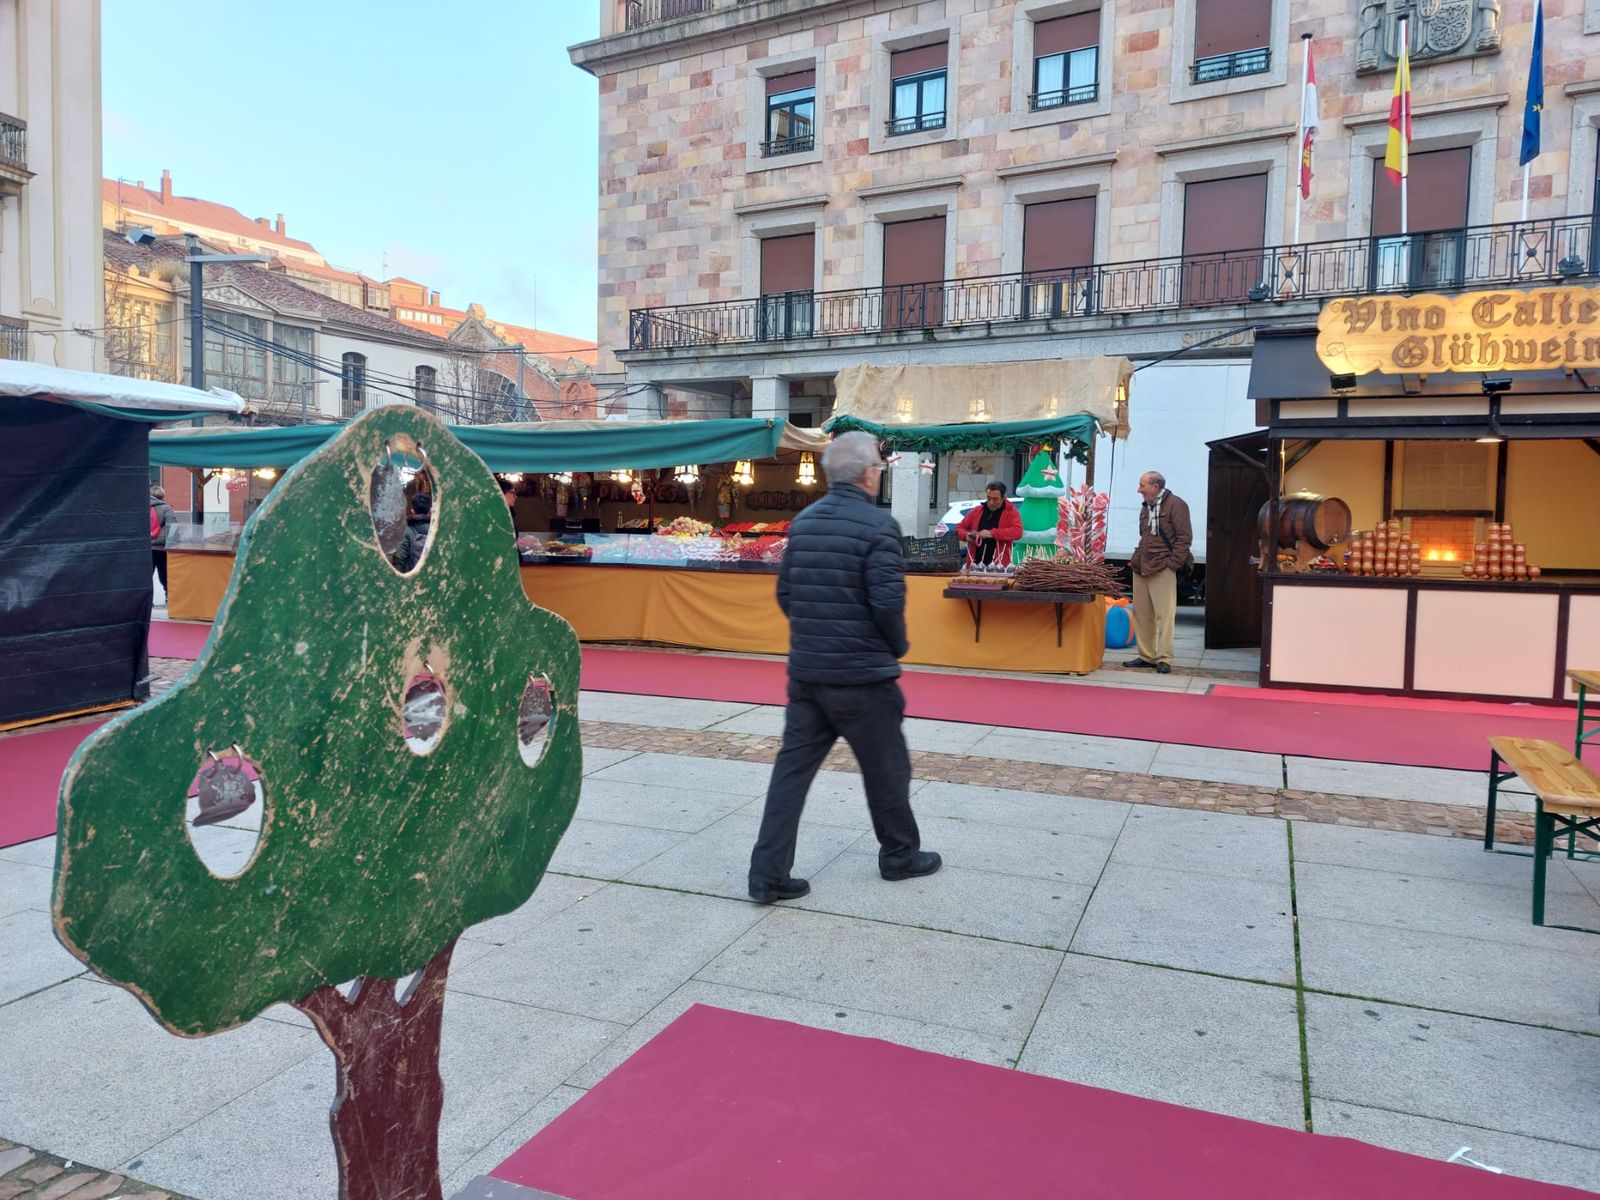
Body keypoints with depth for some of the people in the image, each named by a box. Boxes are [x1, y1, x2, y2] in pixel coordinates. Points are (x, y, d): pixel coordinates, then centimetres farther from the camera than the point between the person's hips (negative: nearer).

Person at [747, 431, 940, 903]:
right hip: (862, 674, -6)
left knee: (793, 766, 9)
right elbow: (888, 600, -18)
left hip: (805, 670, 6)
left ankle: (768, 873, 8)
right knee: (886, 767, 13)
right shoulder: (878, 525, -14)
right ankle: (899, 855, 31)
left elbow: (785, 592, 10)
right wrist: (897, 647, 0)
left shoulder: (803, 522, 7)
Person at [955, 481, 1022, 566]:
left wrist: (992, 533, -21)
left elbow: (1017, 531, -14)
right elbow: (960, 528, 23)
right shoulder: (977, 511, 14)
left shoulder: (1011, 512, 3)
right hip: (975, 564, 4)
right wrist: (966, 535, -2)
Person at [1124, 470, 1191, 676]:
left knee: (1164, 614, -7)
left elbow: (1184, 537, -11)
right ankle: (1147, 655, 19)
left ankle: (1164, 659, -4)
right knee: (1141, 614, 10)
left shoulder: (1175, 505, -6)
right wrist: (1136, 559, 15)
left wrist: (1173, 564, -14)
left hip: (1162, 569, -8)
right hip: (1141, 568, 8)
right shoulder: (1145, 507, 19)